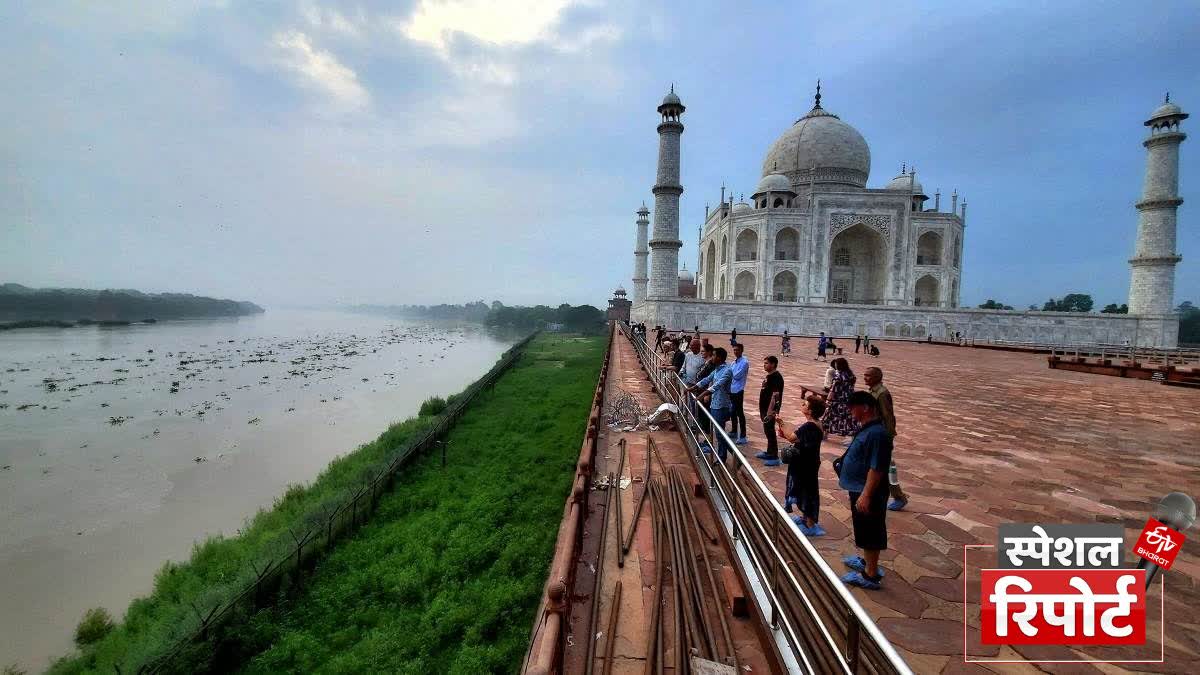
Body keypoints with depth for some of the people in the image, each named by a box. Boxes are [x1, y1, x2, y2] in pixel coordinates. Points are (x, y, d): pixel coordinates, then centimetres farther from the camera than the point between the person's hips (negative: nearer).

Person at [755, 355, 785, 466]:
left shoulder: (776, 377, -18)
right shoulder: (769, 376, 12)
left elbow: (775, 395, -23)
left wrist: (770, 411, -25)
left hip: (769, 410, -10)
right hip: (764, 408, 10)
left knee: (770, 432, -5)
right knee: (767, 431, 18)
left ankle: (774, 457, 1)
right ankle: (769, 452, 30)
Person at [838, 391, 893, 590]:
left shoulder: (877, 433, -26)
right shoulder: (867, 428, 6)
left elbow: (876, 468, -27)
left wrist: (865, 495, -25)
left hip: (868, 493, -10)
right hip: (859, 489, 10)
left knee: (870, 533, 4)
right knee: (865, 532, 23)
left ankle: (871, 576, 16)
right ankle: (867, 562, 40)